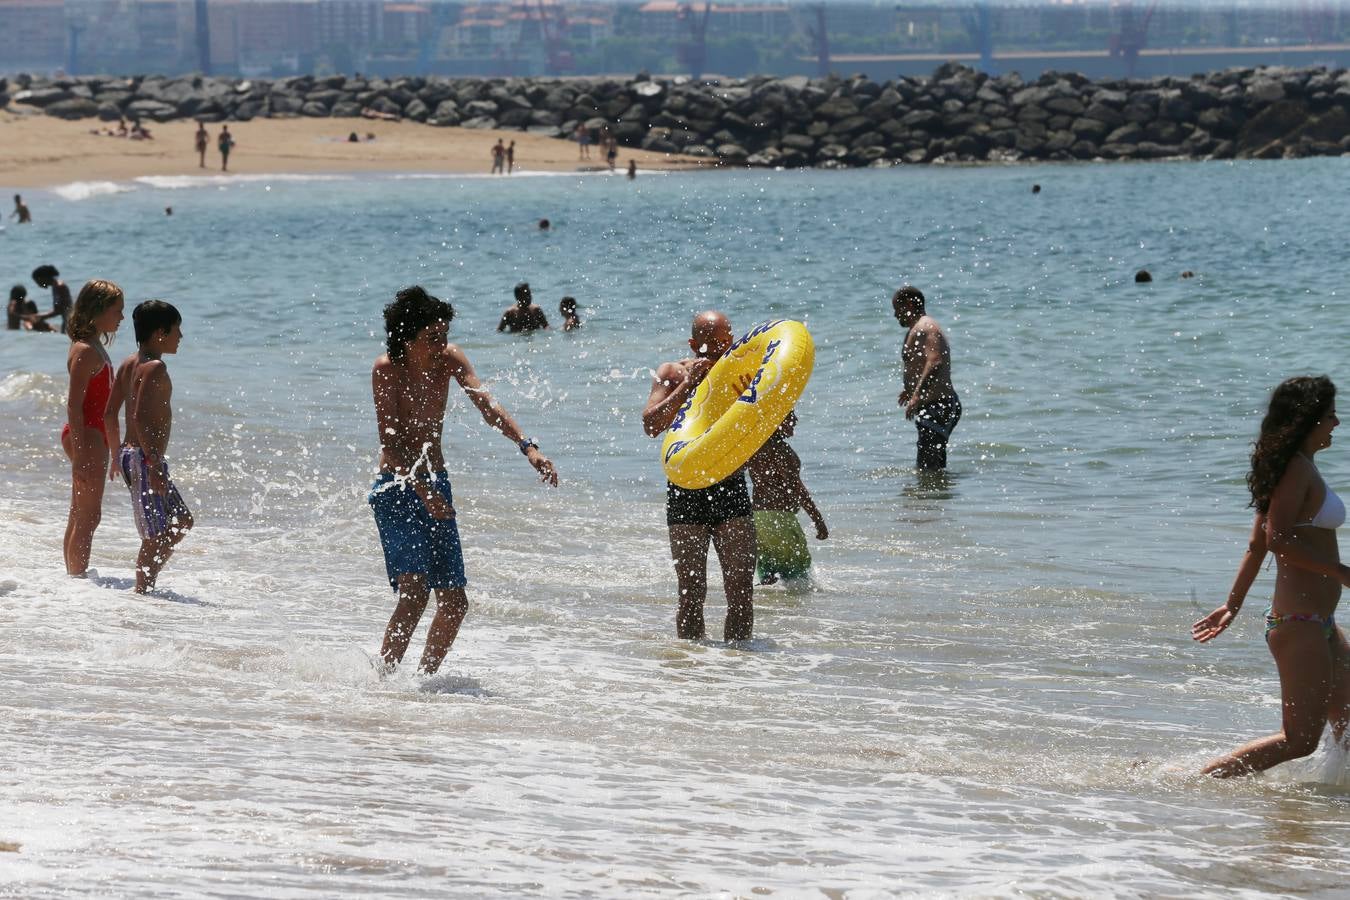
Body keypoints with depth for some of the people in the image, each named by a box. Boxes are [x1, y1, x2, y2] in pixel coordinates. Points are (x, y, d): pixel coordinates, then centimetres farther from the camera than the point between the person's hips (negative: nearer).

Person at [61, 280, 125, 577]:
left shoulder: (96, 349, 16)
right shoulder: (84, 351, -15)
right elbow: (74, 405, -19)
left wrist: (113, 451, 25)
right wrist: (80, 452, -24)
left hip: (94, 437, 10)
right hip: (85, 435, -10)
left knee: (79, 517, 14)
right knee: (88, 516, -8)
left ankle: (75, 577, 20)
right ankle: (79, 578, -5)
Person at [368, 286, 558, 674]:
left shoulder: (448, 359, -1)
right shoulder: (387, 370, -15)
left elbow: (486, 404, -12)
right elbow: (389, 438, -23)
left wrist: (527, 446, -29)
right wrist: (422, 490, -36)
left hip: (436, 483, 6)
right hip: (396, 488, -6)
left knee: (455, 602, 4)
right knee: (414, 591, -23)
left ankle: (424, 677, 17)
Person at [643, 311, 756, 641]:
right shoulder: (673, 373, 1)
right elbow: (651, 425, -12)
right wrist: (688, 383, -18)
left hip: (732, 492, 1)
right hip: (686, 493, -1)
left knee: (742, 594, -5)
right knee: (692, 595, -1)